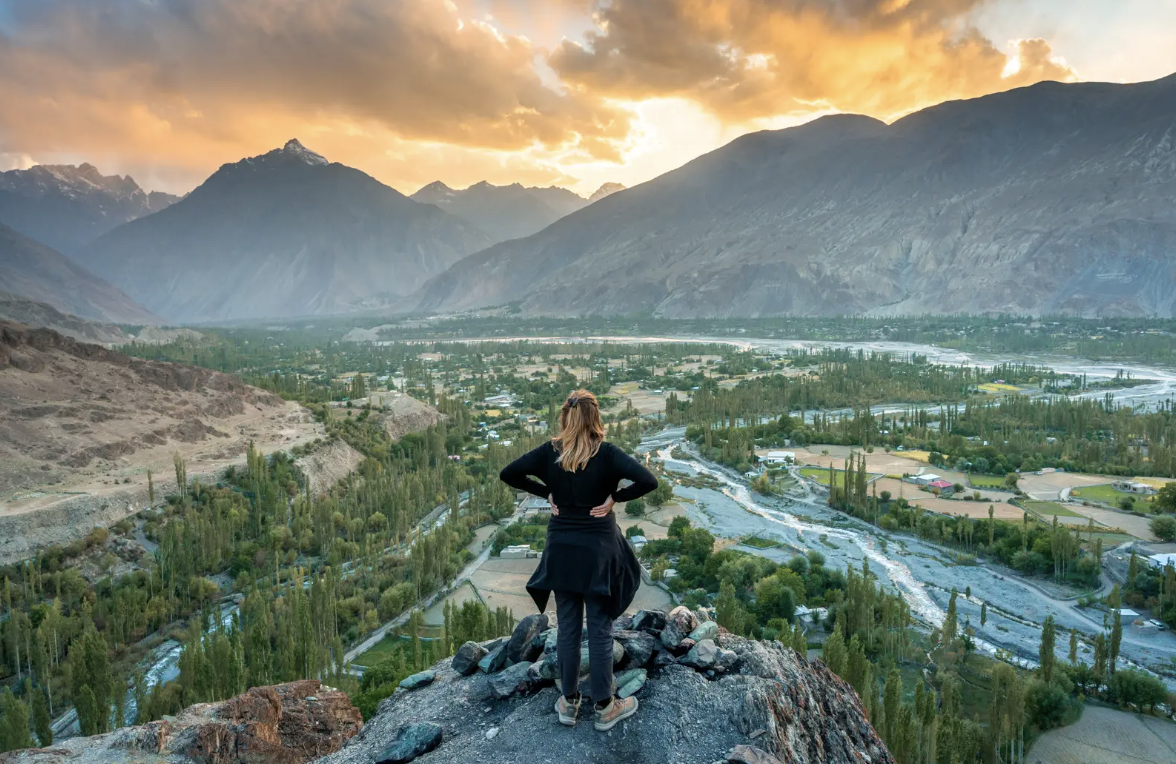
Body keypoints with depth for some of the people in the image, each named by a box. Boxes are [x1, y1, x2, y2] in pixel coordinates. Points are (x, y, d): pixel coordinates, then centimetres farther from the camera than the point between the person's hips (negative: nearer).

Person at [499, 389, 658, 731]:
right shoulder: (607, 453, -15)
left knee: (567, 626, 15)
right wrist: (614, 497, -11)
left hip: (561, 549, 3)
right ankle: (604, 707, 19)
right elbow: (648, 481, -24)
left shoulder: (549, 452, -6)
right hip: (599, 549, -3)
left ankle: (569, 702, 26)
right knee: (600, 629, 8)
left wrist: (546, 493, 0)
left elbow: (508, 474, -4)